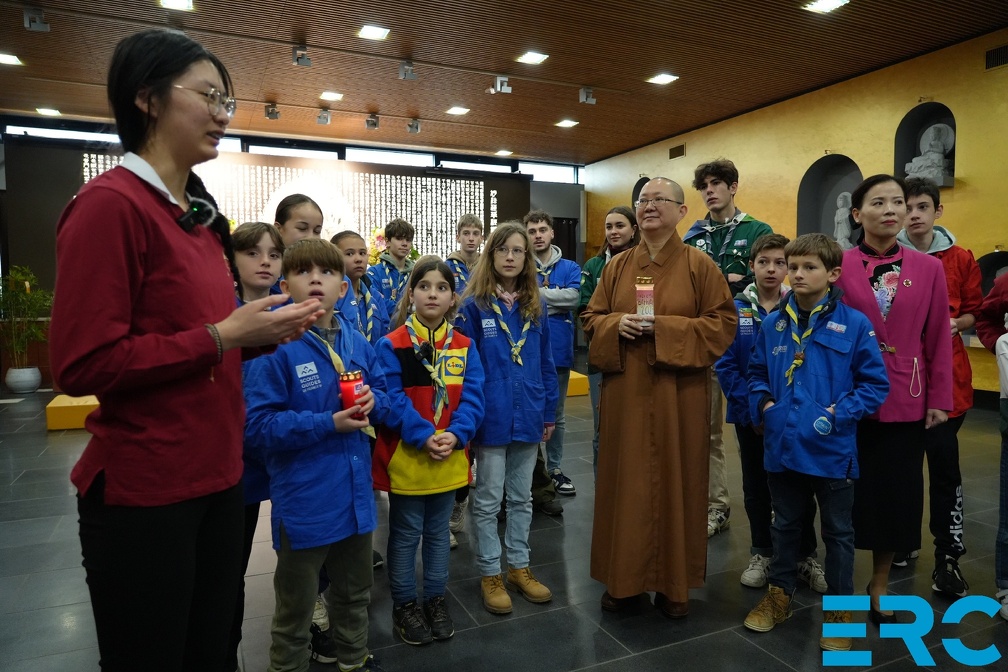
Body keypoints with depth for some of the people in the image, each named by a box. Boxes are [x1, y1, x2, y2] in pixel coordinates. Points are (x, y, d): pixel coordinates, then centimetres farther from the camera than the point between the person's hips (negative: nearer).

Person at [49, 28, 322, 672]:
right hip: (141, 491, -7)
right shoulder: (109, 203, -14)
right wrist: (222, 336, -18)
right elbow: (82, 365, -19)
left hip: (217, 476, 8)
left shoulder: (203, 214, 10)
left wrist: (264, 331, 3)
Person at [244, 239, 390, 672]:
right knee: (296, 605, 15)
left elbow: (383, 393, 10)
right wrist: (329, 423, -24)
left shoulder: (356, 343, 1)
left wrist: (373, 403, -13)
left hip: (354, 492, 6)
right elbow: (258, 426, -20)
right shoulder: (275, 348, -17)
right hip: (304, 500, -6)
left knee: (355, 591, 27)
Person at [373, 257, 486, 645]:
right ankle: (404, 604, 30)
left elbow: (472, 397, -3)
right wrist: (424, 436, -24)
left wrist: (455, 434, -18)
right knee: (405, 534, 12)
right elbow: (392, 400, -16)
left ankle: (435, 598, 36)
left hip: (450, 459, 4)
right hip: (405, 458, -3)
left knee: (438, 531, 18)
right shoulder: (391, 345, -10)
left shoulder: (464, 346, 2)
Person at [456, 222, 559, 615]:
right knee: (488, 500, 10)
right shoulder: (474, 306, -8)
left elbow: (545, 362, 7)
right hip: (491, 417, -4)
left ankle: (519, 566, 33)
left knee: (521, 497, 17)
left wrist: (549, 412, 6)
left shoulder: (536, 307, 4)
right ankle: (490, 573, 25)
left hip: (528, 417, 4)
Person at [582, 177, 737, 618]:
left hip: (679, 394, -2)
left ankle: (674, 583, 22)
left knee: (675, 483, 5)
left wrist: (666, 328, -17)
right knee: (625, 482, 8)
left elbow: (723, 324, -5)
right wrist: (616, 325, -12)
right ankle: (623, 577, 23)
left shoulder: (700, 265, -1)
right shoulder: (617, 266, 8)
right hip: (625, 393, 3)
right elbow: (591, 319, 11)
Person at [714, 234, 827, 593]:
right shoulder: (736, 310, -5)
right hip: (750, 416, 1)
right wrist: (751, 409, -13)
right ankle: (761, 554, 30)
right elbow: (725, 365, -7)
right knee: (756, 486, 14)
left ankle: (806, 557, 27)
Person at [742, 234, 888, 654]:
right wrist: (763, 404, -5)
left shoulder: (854, 324, -9)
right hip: (782, 446, 3)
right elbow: (757, 374, 12)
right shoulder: (773, 324, 2)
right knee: (786, 525, 20)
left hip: (831, 450, -3)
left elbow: (875, 384, -7)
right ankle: (780, 593, 38)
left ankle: (840, 608, 33)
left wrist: (839, 414, -17)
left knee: (837, 532, 14)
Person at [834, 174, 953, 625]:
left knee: (897, 488, 9)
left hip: (905, 400, 2)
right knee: (850, 486, 9)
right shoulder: (838, 267, -5)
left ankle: (879, 583, 27)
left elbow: (939, 339, 4)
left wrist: (939, 399, 1)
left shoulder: (928, 269, 1)